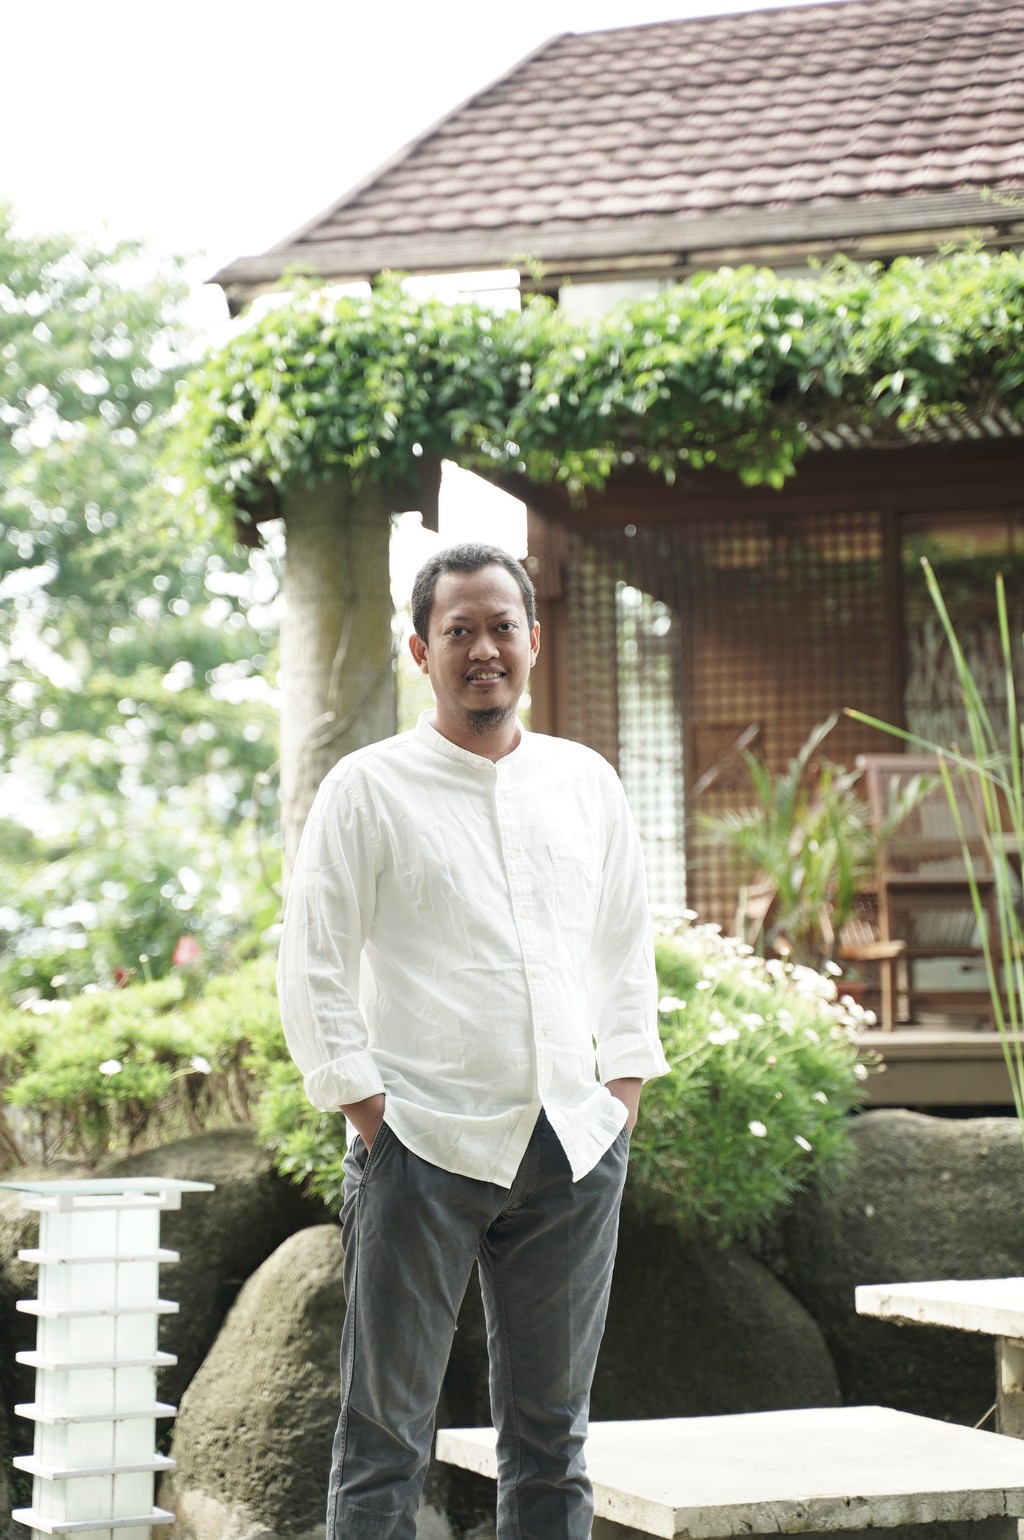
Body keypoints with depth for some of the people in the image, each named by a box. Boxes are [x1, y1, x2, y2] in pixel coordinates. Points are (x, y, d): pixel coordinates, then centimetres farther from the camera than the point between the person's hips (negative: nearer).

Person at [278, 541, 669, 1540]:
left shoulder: (586, 782, 12)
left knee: (551, 1433, 11)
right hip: (423, 1146, -4)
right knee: (385, 1432, 0)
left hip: (573, 1148, 4)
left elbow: (627, 950, 19)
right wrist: (371, 1116, -8)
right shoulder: (368, 789, -1)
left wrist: (624, 1094, 9)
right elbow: (311, 971, -3)